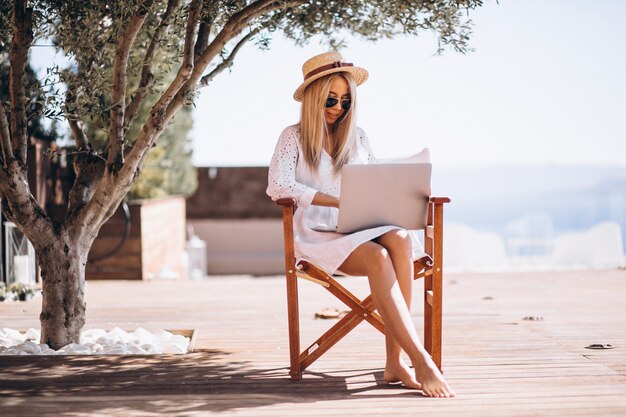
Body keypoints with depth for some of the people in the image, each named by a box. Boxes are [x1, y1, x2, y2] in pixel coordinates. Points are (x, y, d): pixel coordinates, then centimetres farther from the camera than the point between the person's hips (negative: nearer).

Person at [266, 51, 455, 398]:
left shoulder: (356, 137, 20)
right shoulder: (294, 136, 6)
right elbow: (277, 186, -10)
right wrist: (340, 201, -17)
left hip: (361, 231, 4)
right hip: (318, 236, -4)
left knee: (399, 239, -32)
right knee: (377, 257, -35)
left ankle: (394, 360, -33)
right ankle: (420, 360, -38)